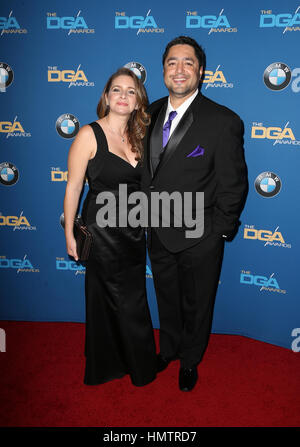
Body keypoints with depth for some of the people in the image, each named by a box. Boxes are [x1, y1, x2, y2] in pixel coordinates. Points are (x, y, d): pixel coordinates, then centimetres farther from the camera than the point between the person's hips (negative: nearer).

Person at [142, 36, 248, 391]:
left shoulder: (224, 122, -17)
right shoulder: (151, 113, 1)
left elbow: (234, 185, -13)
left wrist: (218, 230, -10)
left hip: (198, 239, -5)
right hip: (158, 233, 5)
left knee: (196, 306, 18)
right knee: (166, 300, 25)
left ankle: (190, 361, 45)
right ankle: (169, 348, 52)